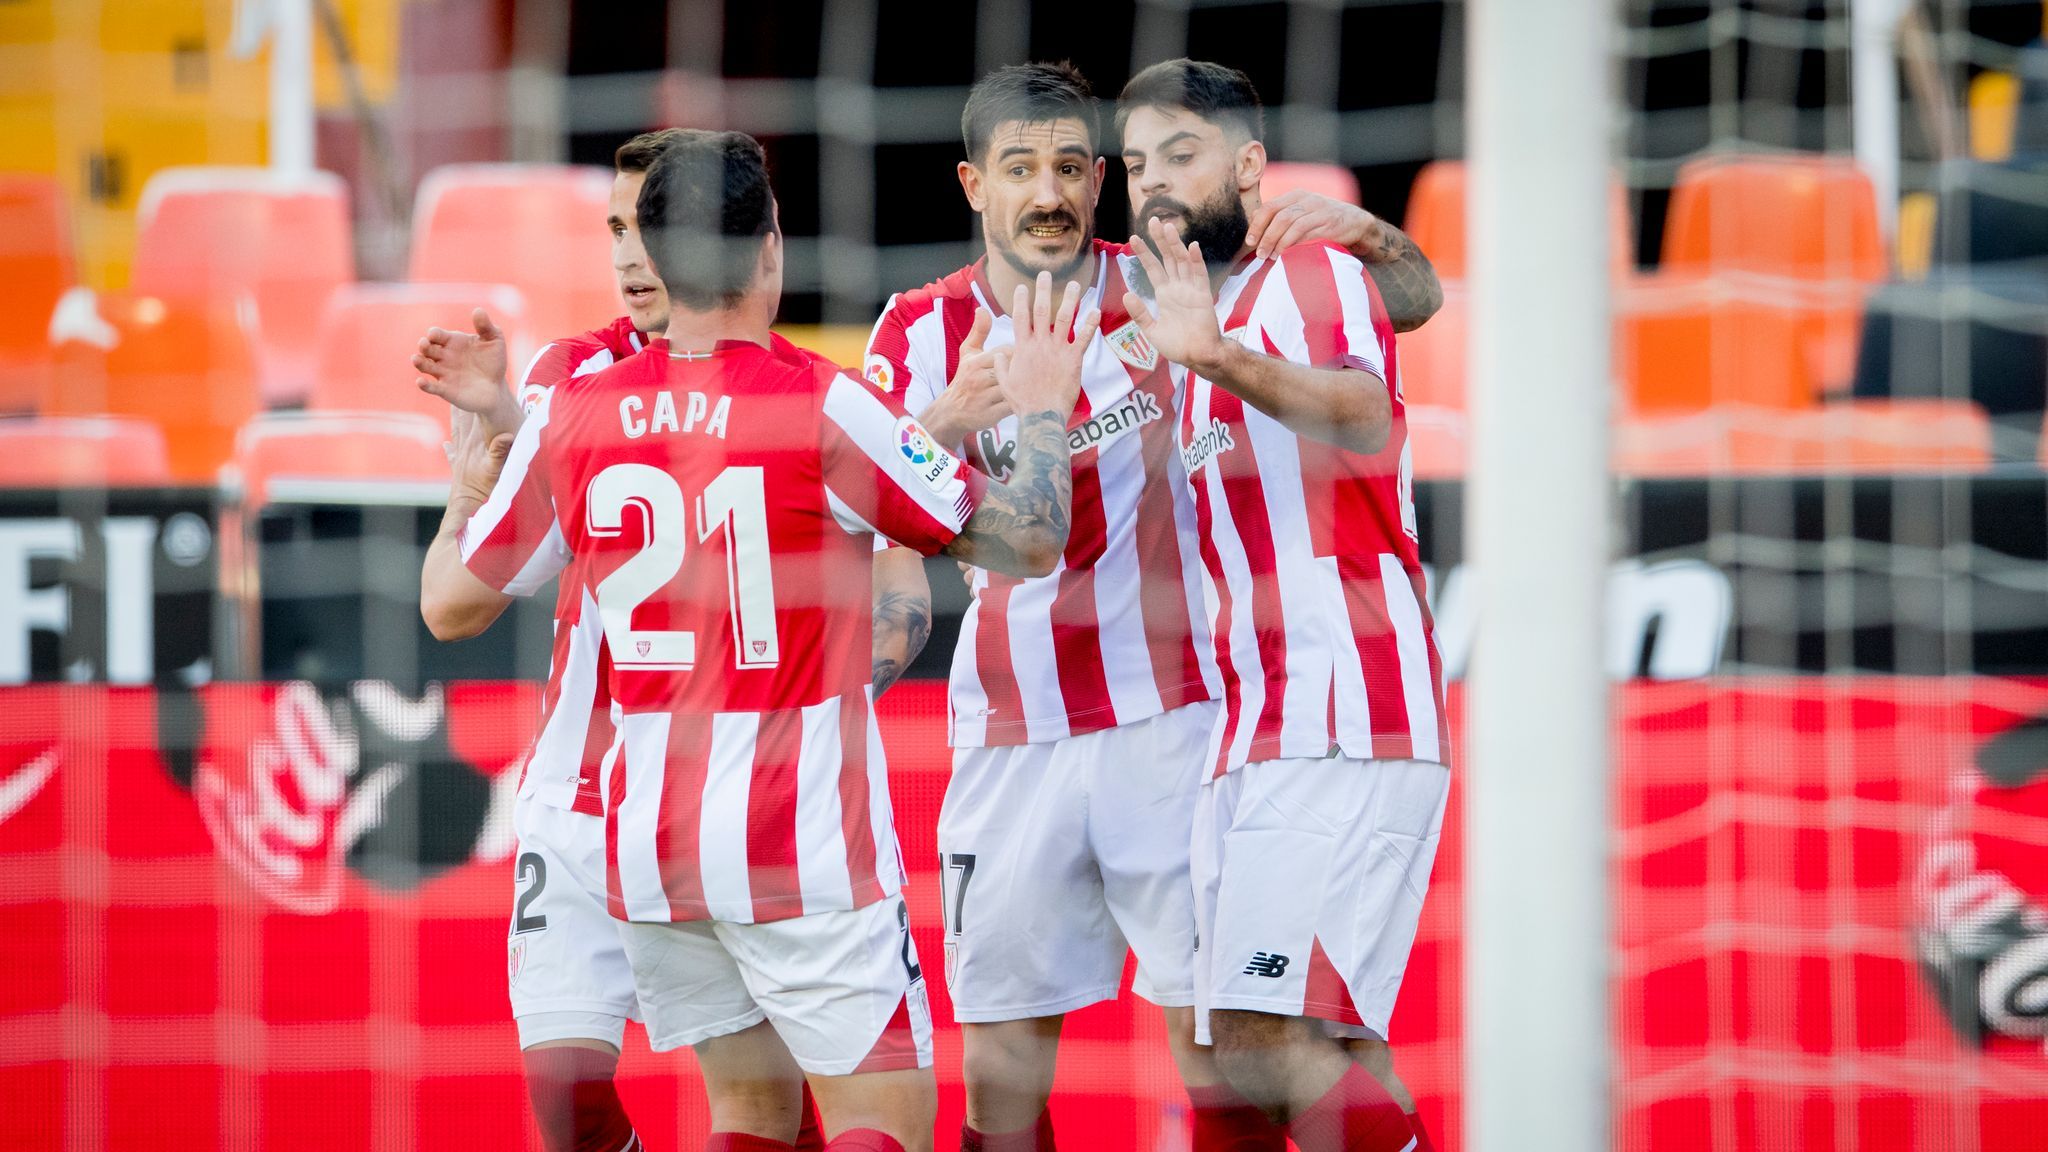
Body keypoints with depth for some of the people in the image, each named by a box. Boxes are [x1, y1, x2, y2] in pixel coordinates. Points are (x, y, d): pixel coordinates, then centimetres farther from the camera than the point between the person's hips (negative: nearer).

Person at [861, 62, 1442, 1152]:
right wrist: (949, 422, -22)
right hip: (1011, 735, 2)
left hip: (1170, 722, -2)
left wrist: (1361, 231, -18)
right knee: (1001, 1051, 0)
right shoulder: (920, 332, 4)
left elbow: (1414, 301, 4)